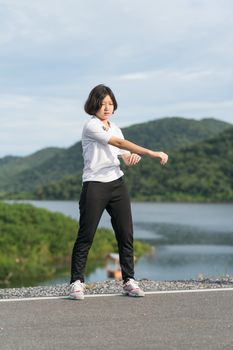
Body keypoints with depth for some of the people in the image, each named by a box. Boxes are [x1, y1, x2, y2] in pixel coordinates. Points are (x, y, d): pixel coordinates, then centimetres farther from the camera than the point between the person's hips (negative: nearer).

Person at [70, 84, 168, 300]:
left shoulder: (114, 127, 15)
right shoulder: (91, 126, -8)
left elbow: (124, 155, 13)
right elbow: (120, 143, -19)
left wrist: (132, 158, -13)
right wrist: (152, 153, -24)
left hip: (117, 183, 7)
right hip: (94, 185, -6)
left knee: (126, 233, 2)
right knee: (86, 235, -4)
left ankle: (129, 280, 8)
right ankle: (77, 282, 4)